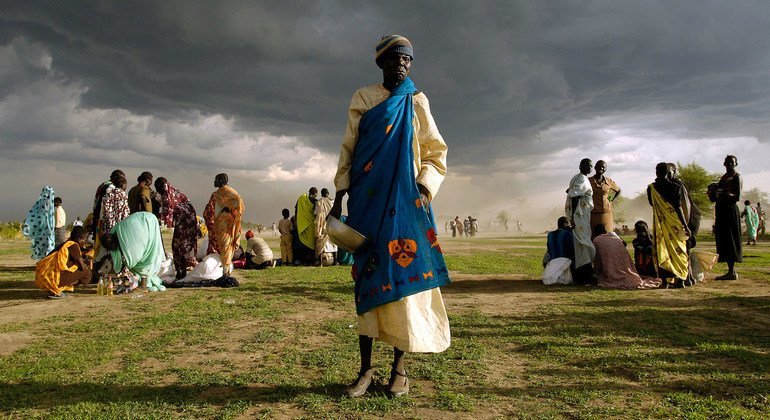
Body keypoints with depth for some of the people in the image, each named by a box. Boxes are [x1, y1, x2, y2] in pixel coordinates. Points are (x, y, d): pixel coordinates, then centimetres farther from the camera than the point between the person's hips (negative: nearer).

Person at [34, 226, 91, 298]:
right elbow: (82, 267, -4)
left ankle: (52, 289, 10)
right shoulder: (73, 245, -5)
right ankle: (56, 292, -7)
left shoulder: (65, 244, 22)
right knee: (87, 273, -3)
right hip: (53, 278, -10)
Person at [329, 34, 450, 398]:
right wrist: (339, 196, 0)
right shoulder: (362, 99, 11)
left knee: (403, 272, -5)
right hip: (367, 200, 1)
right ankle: (366, 368, 4)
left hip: (404, 200, 0)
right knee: (367, 275, -1)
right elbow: (348, 149, 9)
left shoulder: (416, 102, 10)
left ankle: (399, 367, 4)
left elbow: (435, 153, 9)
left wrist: (423, 189, -8)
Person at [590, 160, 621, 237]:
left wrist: (611, 200, 13)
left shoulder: (609, 182, 8)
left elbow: (618, 191, 24)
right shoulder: (589, 181, -1)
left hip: (606, 214, 2)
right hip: (593, 214, -2)